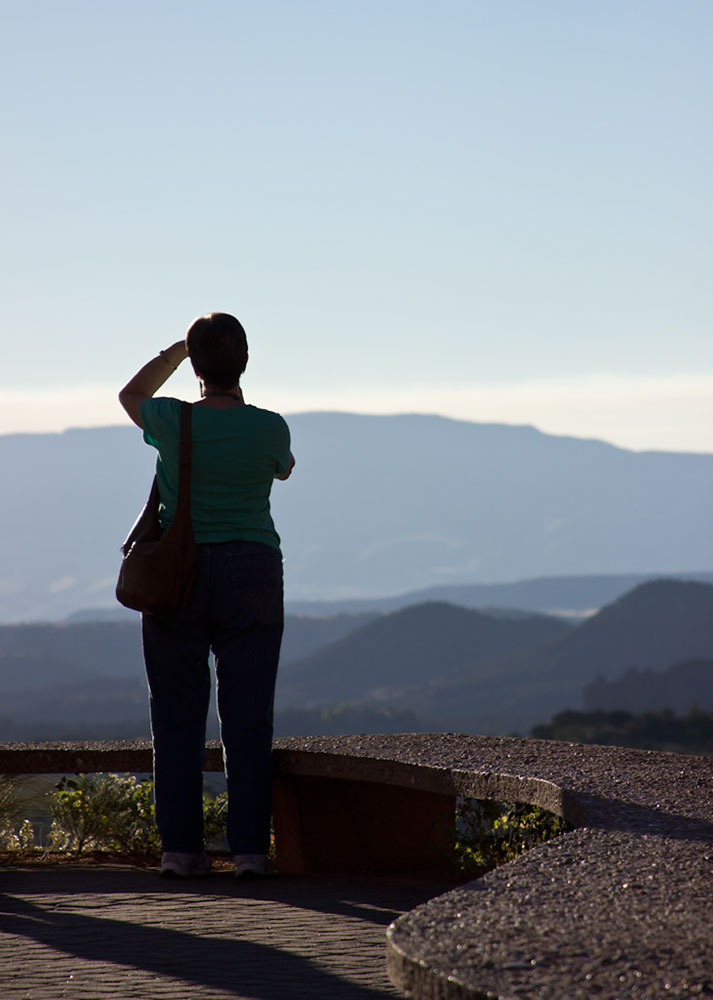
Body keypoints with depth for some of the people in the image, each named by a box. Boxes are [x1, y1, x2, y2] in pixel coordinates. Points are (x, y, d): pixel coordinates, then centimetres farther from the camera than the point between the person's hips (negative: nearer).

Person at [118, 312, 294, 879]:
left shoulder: (172, 421, -8)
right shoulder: (268, 428, -8)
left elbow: (131, 395, 17)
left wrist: (177, 351, 26)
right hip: (251, 575, 0)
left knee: (177, 716, 4)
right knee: (248, 718, 3)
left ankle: (179, 848, 2)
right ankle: (250, 848, 0)